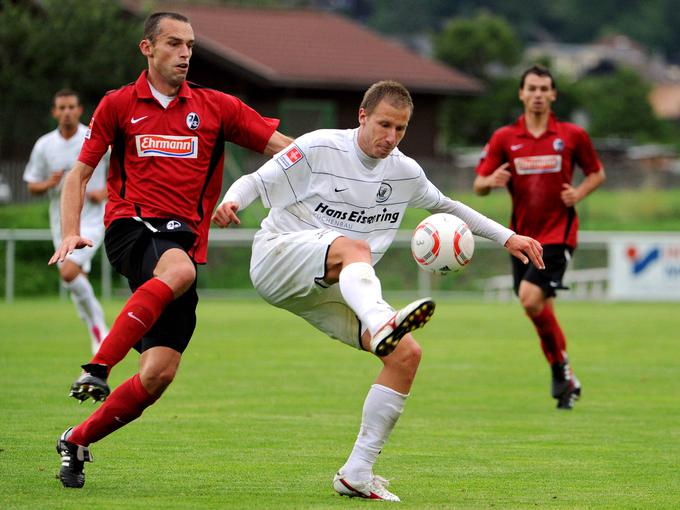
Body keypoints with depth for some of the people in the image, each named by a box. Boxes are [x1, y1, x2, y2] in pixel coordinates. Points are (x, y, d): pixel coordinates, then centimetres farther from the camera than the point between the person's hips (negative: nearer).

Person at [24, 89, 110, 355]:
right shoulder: (44, 145, 0)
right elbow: (32, 186, 9)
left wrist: (105, 191, -13)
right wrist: (49, 184, -14)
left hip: (91, 221, -4)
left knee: (68, 272, -23)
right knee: (78, 283, 7)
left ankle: (97, 320, -4)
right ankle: (97, 333, 24)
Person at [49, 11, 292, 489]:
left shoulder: (217, 107, 11)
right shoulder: (118, 105, 9)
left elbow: (283, 146, 7)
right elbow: (80, 173, 12)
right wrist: (71, 232, -4)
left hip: (185, 240, 3)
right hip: (131, 227, -3)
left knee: (160, 372, -10)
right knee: (178, 269, -40)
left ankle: (78, 440, 9)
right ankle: (97, 369, -39)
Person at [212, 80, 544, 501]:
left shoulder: (405, 172, 10)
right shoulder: (319, 148, -6)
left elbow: (446, 206, 28)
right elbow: (255, 182, -3)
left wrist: (506, 237, 24)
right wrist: (231, 203, -25)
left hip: (330, 291, 6)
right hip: (276, 259, -6)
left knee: (407, 353, -12)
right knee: (355, 248, -37)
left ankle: (357, 473, -7)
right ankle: (382, 321, -72)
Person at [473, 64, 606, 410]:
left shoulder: (572, 135, -1)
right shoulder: (503, 138, 3)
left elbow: (597, 173, 11)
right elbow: (478, 185, 2)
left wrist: (578, 193, -9)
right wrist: (492, 181, -22)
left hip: (558, 233, -4)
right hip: (523, 235, 4)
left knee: (531, 299, -21)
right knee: (542, 310, 8)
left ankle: (561, 366, -3)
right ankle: (567, 381, 23)